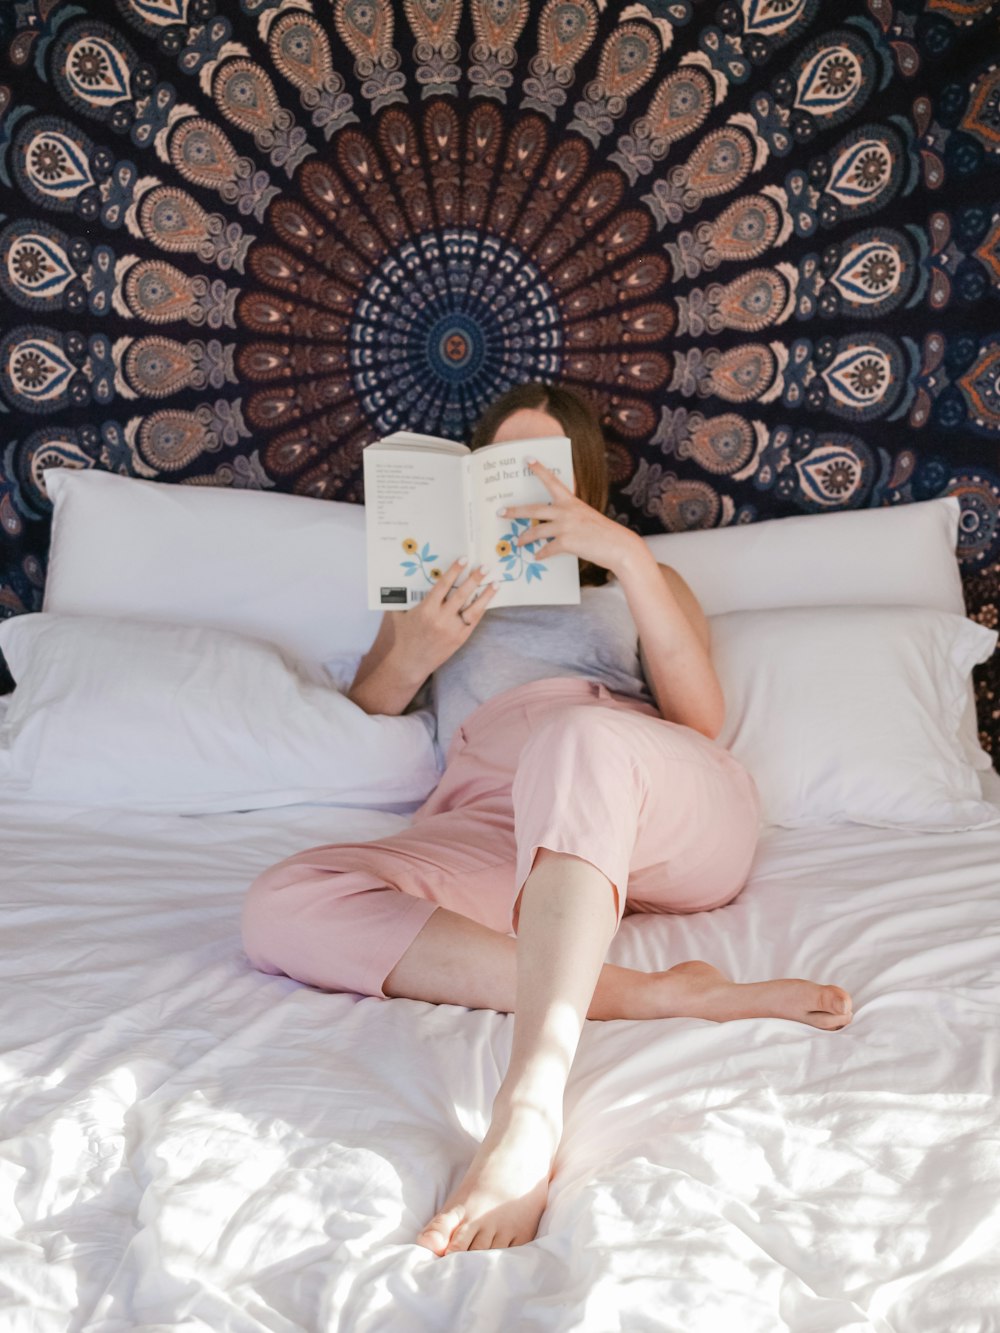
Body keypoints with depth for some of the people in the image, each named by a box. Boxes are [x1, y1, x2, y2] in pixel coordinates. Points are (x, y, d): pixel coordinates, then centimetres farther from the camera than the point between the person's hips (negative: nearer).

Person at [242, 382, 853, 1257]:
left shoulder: (637, 582, 31)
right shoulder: (438, 590, 36)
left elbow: (702, 717, 10)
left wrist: (628, 556, -2)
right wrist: (412, 659, 3)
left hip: (671, 809, -1)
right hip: (494, 818, 2)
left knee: (577, 735, -39)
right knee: (281, 906, -28)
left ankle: (529, 1115, -53)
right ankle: (656, 996, -38)